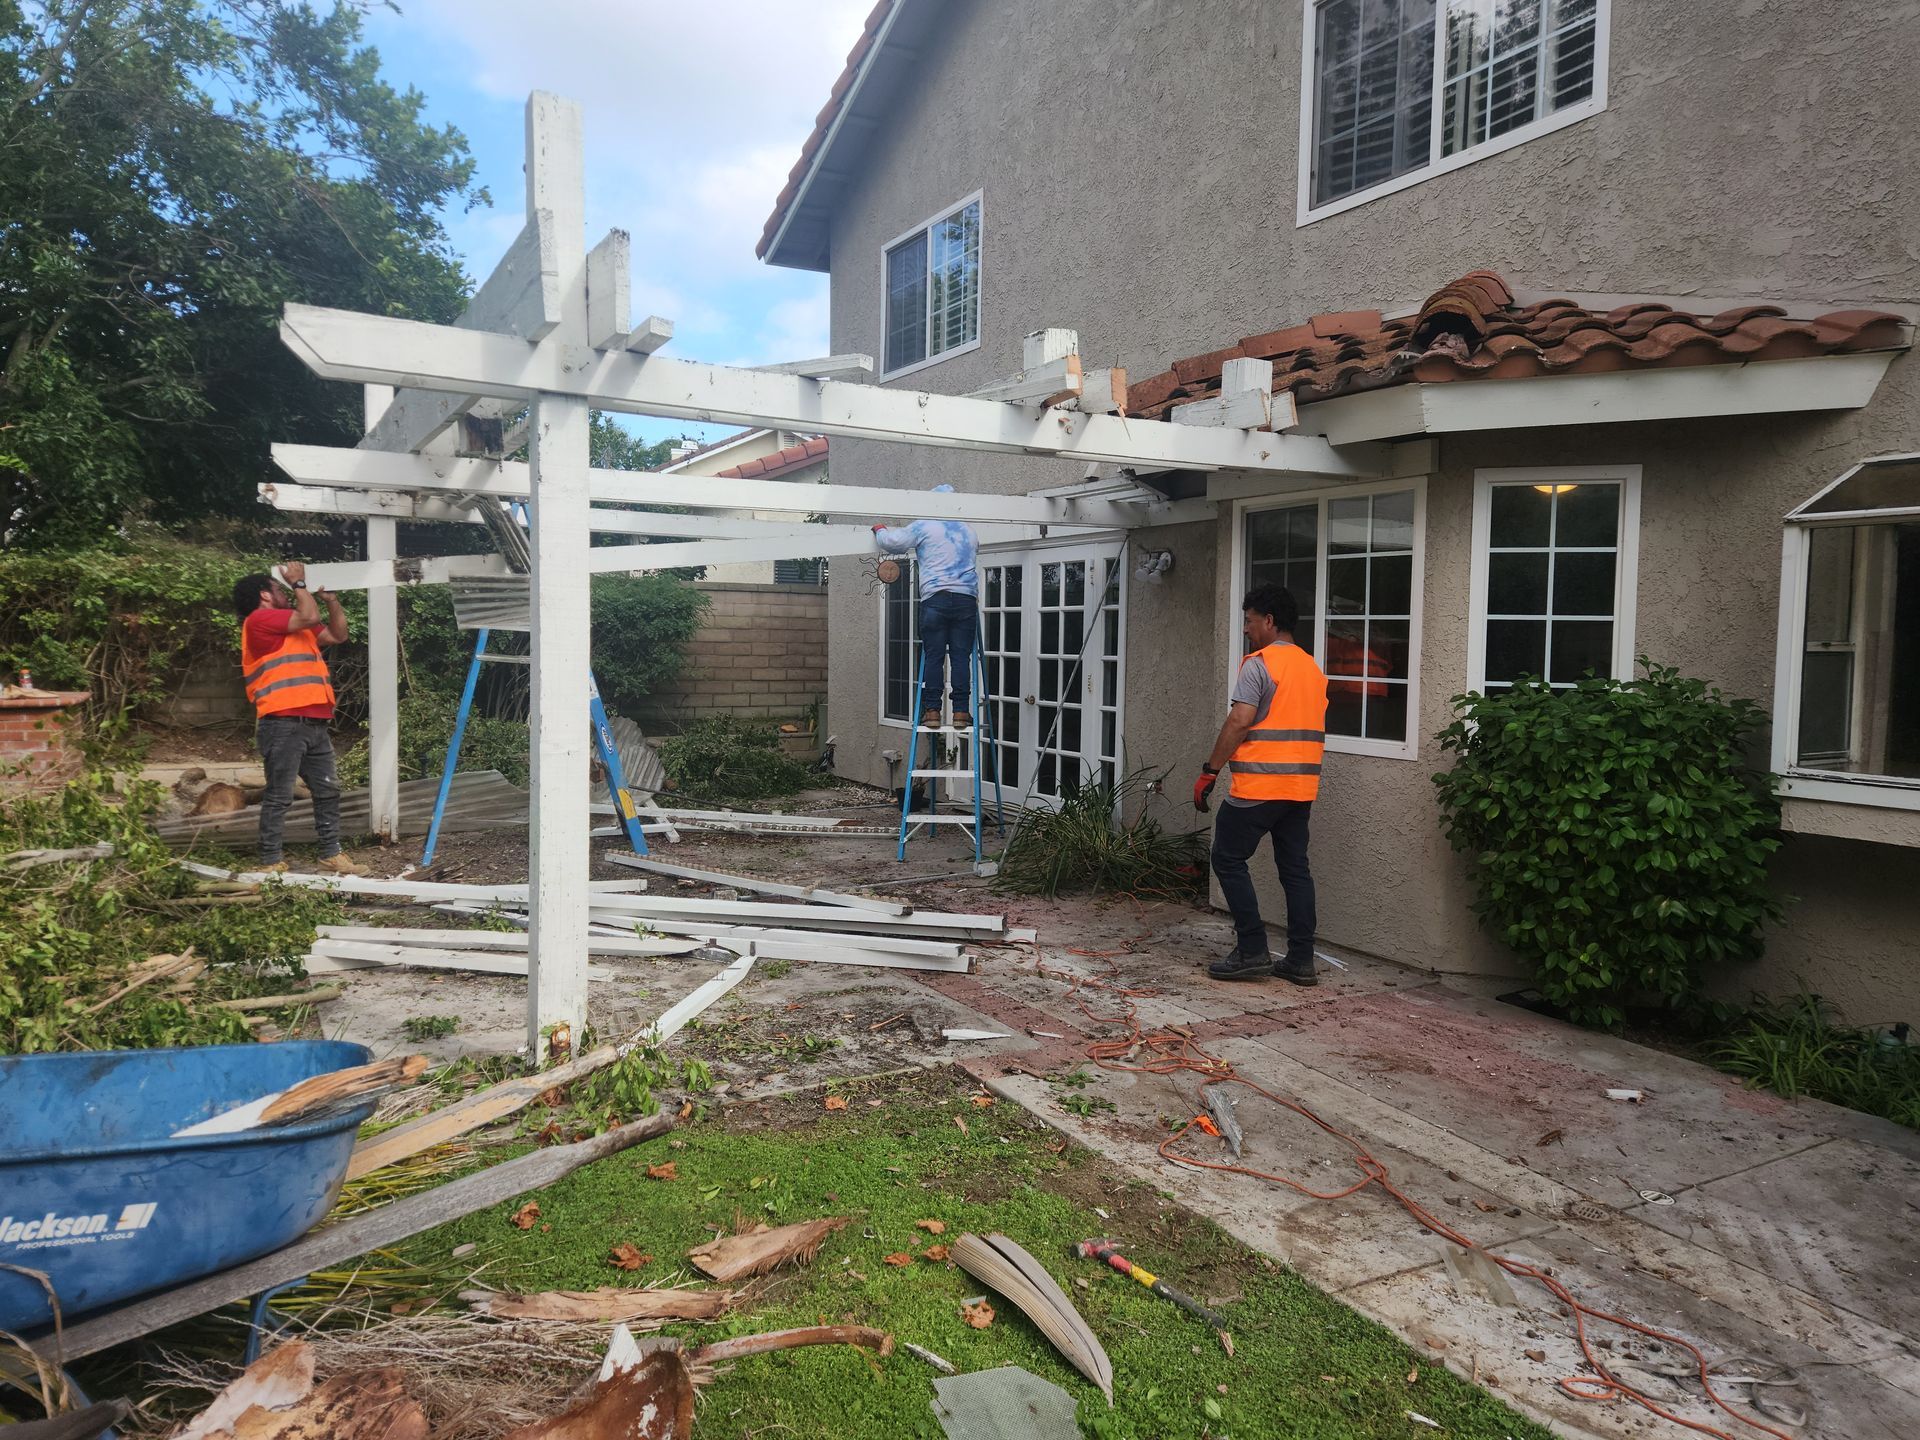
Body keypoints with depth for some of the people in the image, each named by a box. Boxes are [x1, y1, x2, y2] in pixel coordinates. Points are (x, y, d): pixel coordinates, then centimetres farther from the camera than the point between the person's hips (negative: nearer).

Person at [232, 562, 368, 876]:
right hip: (283, 724, -9)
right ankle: (270, 864, -1)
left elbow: (338, 634, 28)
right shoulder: (260, 620, -3)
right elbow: (310, 616, -13)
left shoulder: (297, 628, 24)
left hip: (314, 724, 9)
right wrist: (299, 583, 1)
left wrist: (330, 598, 20)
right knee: (279, 797, -6)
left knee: (328, 791, 10)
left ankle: (331, 855, 16)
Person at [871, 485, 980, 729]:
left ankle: (932, 710, -3)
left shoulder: (924, 526, 6)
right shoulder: (968, 530, 19)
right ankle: (961, 711, -4)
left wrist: (880, 530, 27)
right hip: (966, 598, 3)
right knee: (961, 656, 0)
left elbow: (892, 542, 6)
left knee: (933, 656, 0)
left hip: (935, 598, -2)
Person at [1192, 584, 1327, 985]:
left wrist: (1209, 771, -12)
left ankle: (1252, 951, 0)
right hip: (1301, 787, 8)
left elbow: (1238, 723, -17)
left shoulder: (1259, 663, -10)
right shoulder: (1313, 668, 16)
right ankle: (1301, 961, 12)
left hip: (1258, 787, -8)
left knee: (1228, 860, 2)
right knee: (1295, 868, 10)